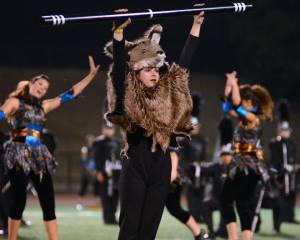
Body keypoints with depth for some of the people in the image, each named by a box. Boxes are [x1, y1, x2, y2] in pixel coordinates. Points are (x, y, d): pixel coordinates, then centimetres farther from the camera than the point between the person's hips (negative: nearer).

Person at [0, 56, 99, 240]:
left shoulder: (43, 106, 18)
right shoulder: (15, 102, 4)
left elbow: (70, 94, 18)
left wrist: (92, 75, 17)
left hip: (39, 155, 6)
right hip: (19, 153, -6)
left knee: (48, 201, -1)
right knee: (19, 199, -5)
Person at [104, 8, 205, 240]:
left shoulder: (168, 94, 7)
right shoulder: (128, 98, -5)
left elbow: (184, 61, 10)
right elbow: (119, 66, -17)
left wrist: (196, 25, 10)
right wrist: (119, 32, -29)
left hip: (161, 167, 4)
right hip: (135, 167, -4)